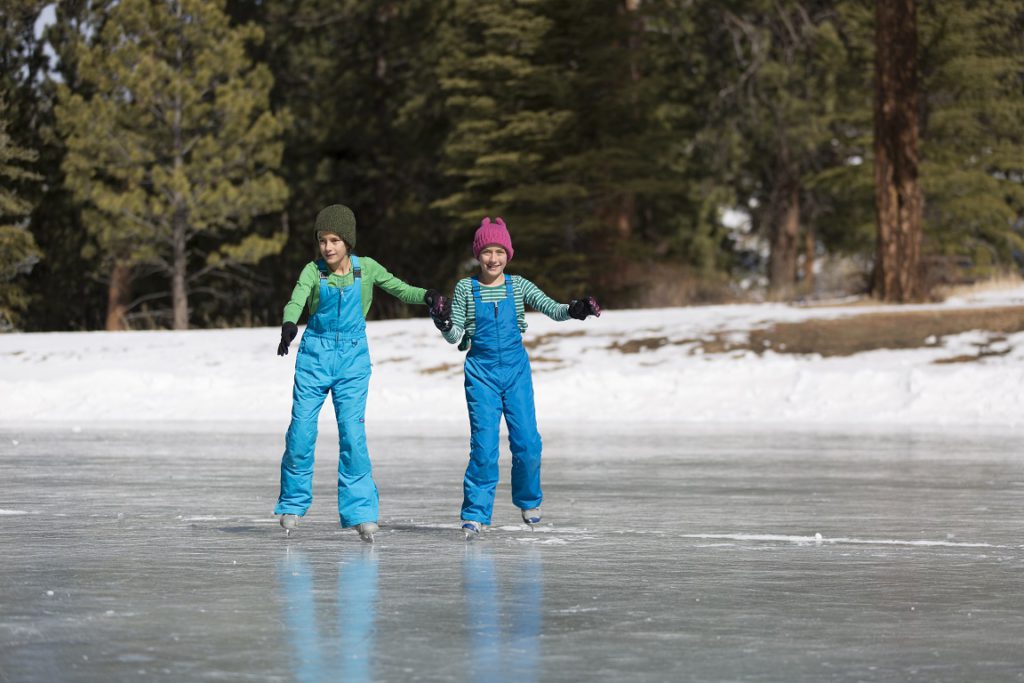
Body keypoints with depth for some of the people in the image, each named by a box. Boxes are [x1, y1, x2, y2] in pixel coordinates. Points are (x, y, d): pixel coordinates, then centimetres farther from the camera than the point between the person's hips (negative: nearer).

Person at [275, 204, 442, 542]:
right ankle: (293, 502, 17)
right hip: (315, 354, 0)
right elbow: (296, 301, -20)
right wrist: (289, 325, -42)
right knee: (301, 431, -1)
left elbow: (401, 290, 3)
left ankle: (360, 511, -4)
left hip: (352, 358, 0)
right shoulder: (313, 271, -5)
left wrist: (427, 295, -19)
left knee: (353, 434, -9)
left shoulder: (366, 268, -1)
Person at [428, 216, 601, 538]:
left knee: (527, 442, -2)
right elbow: (455, 337, 0)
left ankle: (528, 500, 24)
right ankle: (476, 513, 0)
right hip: (481, 371, -2)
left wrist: (575, 309, -26)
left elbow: (553, 309, -6)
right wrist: (443, 323, -21)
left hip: (516, 369, 2)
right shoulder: (465, 288, -1)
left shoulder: (518, 285, 3)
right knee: (484, 445, -9)